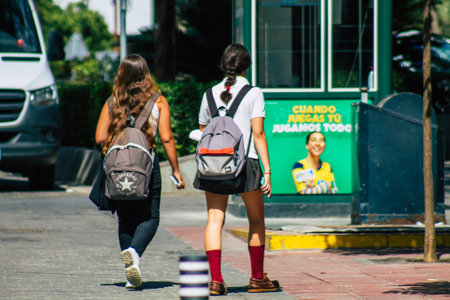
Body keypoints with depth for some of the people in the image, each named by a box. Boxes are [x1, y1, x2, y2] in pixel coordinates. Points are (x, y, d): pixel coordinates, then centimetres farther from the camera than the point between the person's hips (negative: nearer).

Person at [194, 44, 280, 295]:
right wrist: (267, 169, -6)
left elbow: (203, 134, 12)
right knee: (256, 220, 14)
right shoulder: (253, 94, -1)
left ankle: (216, 279, -12)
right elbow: (258, 134, -7)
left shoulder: (211, 94, 10)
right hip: (244, 161, -3)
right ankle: (257, 278, 21)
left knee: (215, 220, 0)